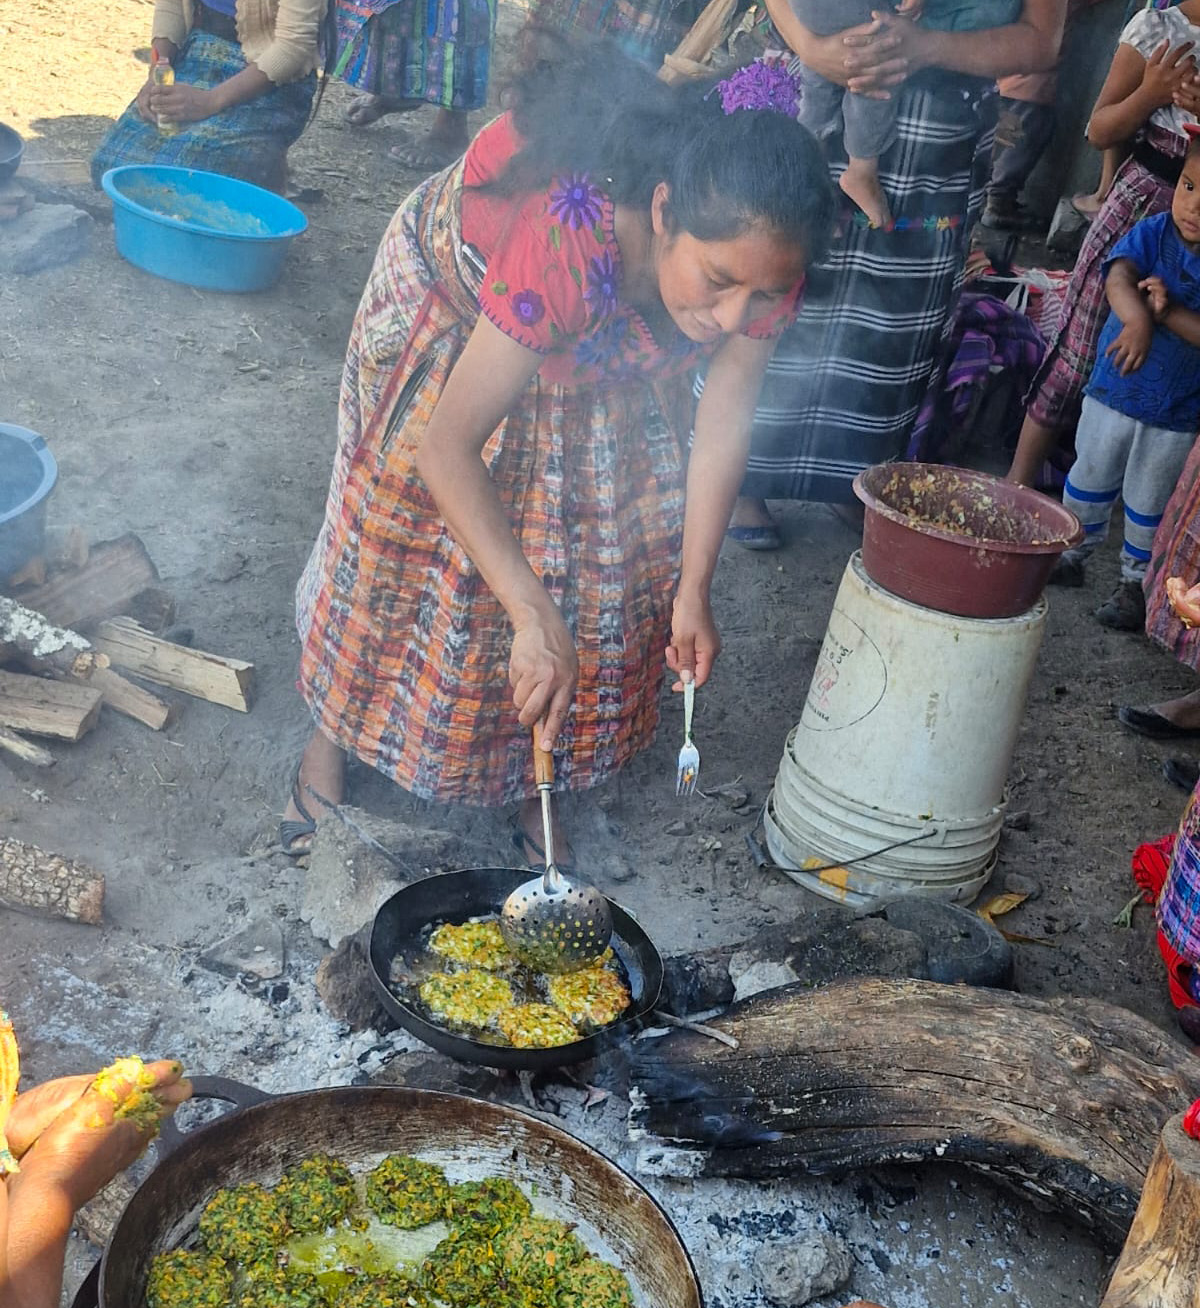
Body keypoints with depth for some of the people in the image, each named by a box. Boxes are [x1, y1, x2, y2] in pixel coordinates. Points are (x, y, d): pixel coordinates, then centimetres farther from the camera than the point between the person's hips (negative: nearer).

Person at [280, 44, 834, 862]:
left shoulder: (757, 258, -31)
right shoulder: (569, 242, -47)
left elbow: (724, 420, -18)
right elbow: (445, 443, -45)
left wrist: (693, 592, -19)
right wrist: (533, 619, -49)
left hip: (600, 345, 5)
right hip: (457, 292, -4)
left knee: (602, 542, 2)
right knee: (403, 522, 3)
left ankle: (534, 777, 20)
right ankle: (332, 739, 26)